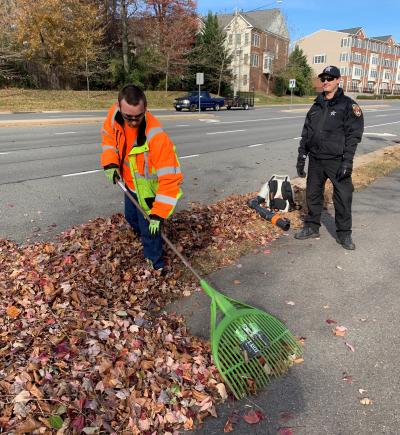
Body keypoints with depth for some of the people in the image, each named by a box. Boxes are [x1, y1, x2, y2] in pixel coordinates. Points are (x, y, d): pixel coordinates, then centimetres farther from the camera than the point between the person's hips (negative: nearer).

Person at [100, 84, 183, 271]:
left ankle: (155, 265, 31)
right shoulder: (115, 113, -21)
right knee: (131, 218, 29)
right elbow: (108, 136, 1)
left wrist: (158, 214, -36)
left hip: (148, 190, -7)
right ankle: (145, 239, 61)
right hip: (130, 183, 7)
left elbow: (170, 179, -37)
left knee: (149, 229, 4)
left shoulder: (157, 137, -39)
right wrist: (110, 163, -16)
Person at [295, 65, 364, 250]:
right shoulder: (316, 106, 13)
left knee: (343, 197, -2)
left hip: (337, 161, -5)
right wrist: (301, 156, 9)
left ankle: (344, 234, 12)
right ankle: (312, 227, 27)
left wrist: (347, 161, -17)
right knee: (313, 195, 12)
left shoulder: (348, 105, -4)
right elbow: (306, 133, 15)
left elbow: (353, 135, -9)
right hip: (315, 160, 5)